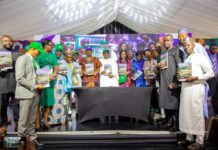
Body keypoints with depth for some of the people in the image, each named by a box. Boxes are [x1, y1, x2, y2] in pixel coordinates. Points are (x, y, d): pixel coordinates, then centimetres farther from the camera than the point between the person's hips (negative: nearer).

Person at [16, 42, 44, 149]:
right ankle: (22, 139, 16)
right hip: (26, 93, -7)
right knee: (24, 119, 3)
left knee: (32, 119, 11)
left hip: (34, 93, 7)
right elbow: (20, 78, -16)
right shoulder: (22, 59, -7)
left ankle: (32, 139, 20)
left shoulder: (34, 61, 16)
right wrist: (35, 86, -17)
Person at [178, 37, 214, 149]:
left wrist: (195, 77, -17)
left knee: (197, 114, -3)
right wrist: (180, 76, 1)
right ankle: (189, 138, 21)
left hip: (196, 89, -7)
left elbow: (210, 73, -7)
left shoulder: (200, 57, -3)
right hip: (185, 89, 7)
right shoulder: (185, 60, 17)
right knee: (186, 114, 10)